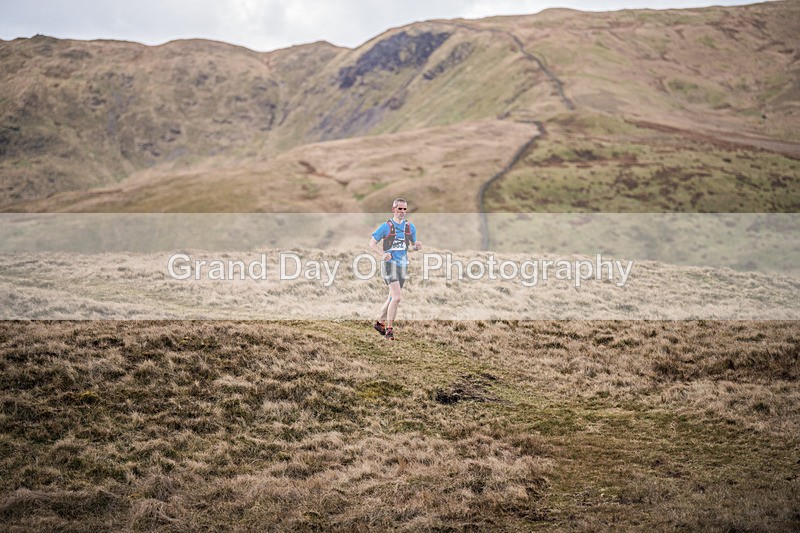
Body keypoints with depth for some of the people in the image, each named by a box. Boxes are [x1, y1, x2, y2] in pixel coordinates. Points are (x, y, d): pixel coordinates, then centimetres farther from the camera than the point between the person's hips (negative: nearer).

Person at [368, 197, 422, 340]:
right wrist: (382, 254, -21)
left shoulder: (410, 227, 8)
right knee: (397, 297, -16)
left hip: (403, 264, 6)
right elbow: (372, 244, -3)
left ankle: (380, 322, 31)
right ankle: (389, 328, -7)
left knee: (393, 297, 14)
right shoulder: (386, 226, -6)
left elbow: (413, 244, 19)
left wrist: (417, 246, -6)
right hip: (389, 263, -6)